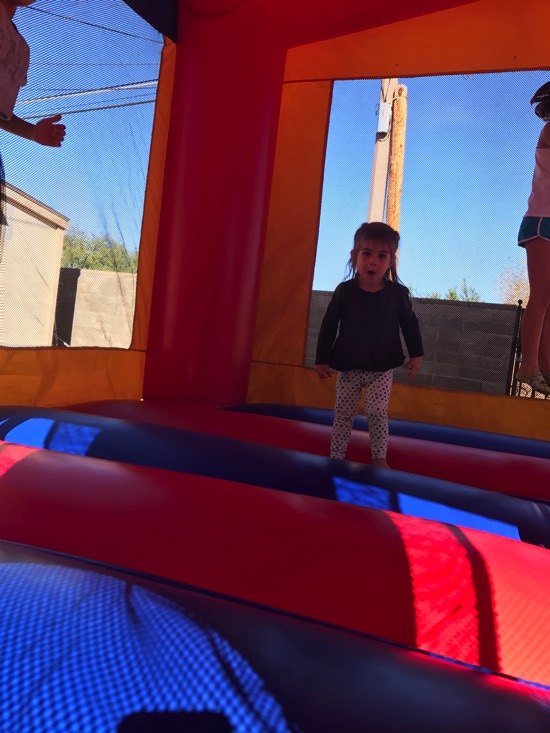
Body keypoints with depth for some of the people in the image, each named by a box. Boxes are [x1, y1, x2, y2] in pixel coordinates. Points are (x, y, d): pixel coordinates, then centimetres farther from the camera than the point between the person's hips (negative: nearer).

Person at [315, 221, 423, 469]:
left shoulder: (398, 293, -8)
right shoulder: (344, 291, -9)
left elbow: (410, 324, 6)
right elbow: (329, 325, -2)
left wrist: (416, 354, 2)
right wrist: (323, 359, -1)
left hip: (382, 368, 0)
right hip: (348, 367, 1)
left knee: (377, 414, -1)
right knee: (343, 414, 8)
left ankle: (379, 458, 16)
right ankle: (336, 457, 20)